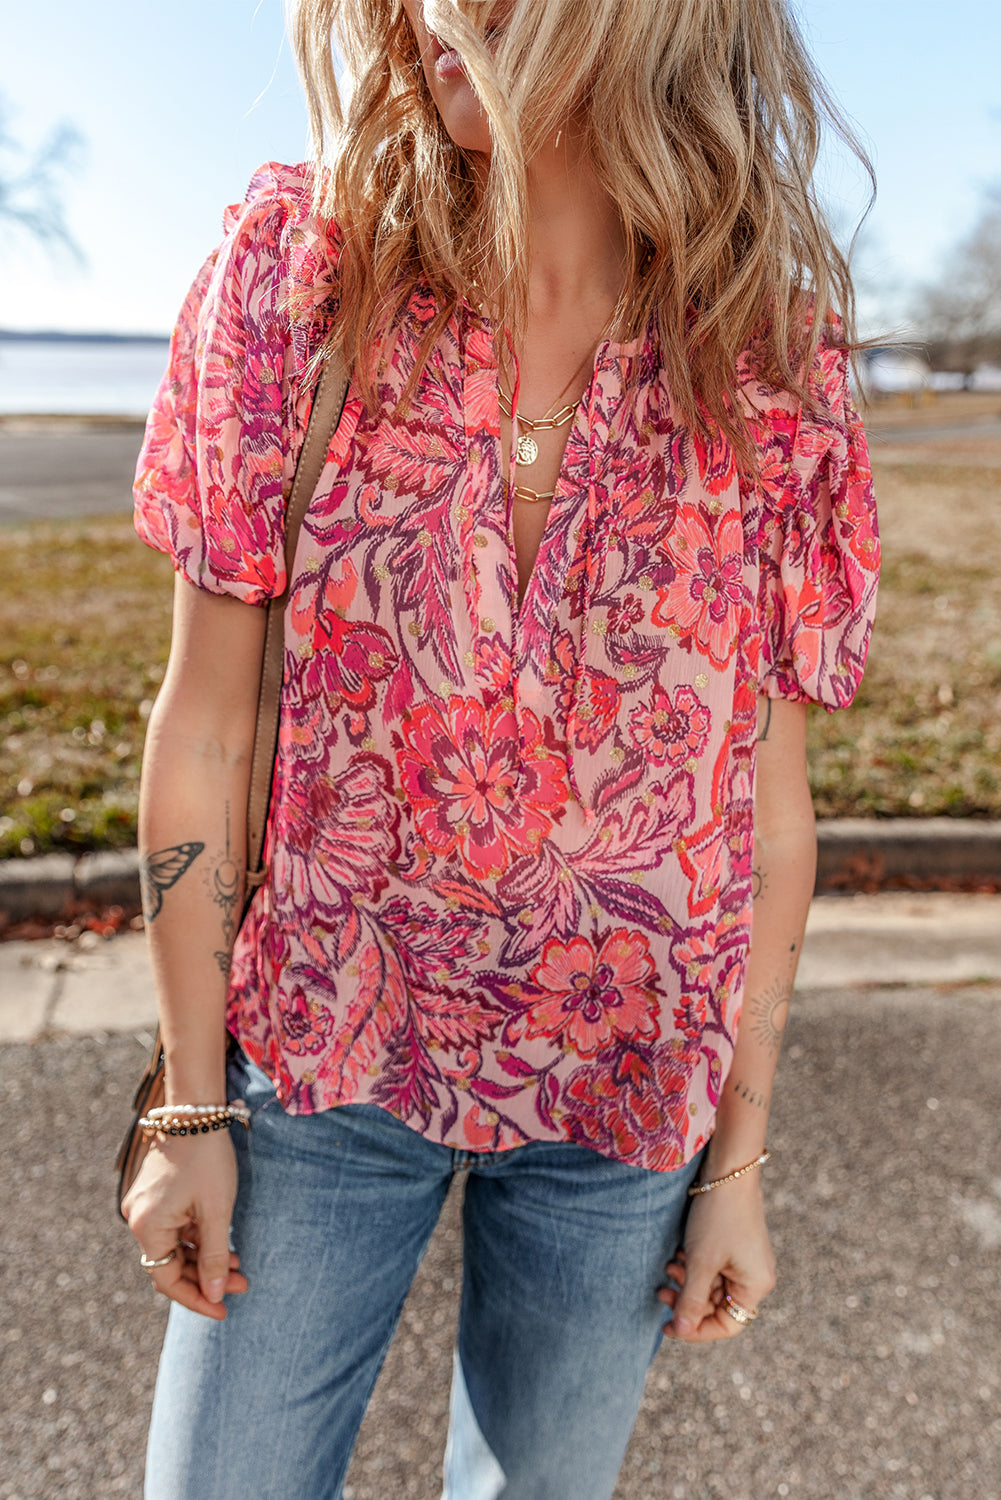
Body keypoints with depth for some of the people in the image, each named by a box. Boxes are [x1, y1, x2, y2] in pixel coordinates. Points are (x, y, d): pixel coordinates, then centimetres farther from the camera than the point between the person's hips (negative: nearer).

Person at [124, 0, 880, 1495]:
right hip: (325, 1062, 0)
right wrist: (193, 1105, -3)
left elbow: (767, 804, -4)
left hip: (625, 1102, 1)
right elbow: (204, 729, -8)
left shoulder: (776, 371, -9)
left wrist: (739, 1160, 3)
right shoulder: (298, 267, -9)